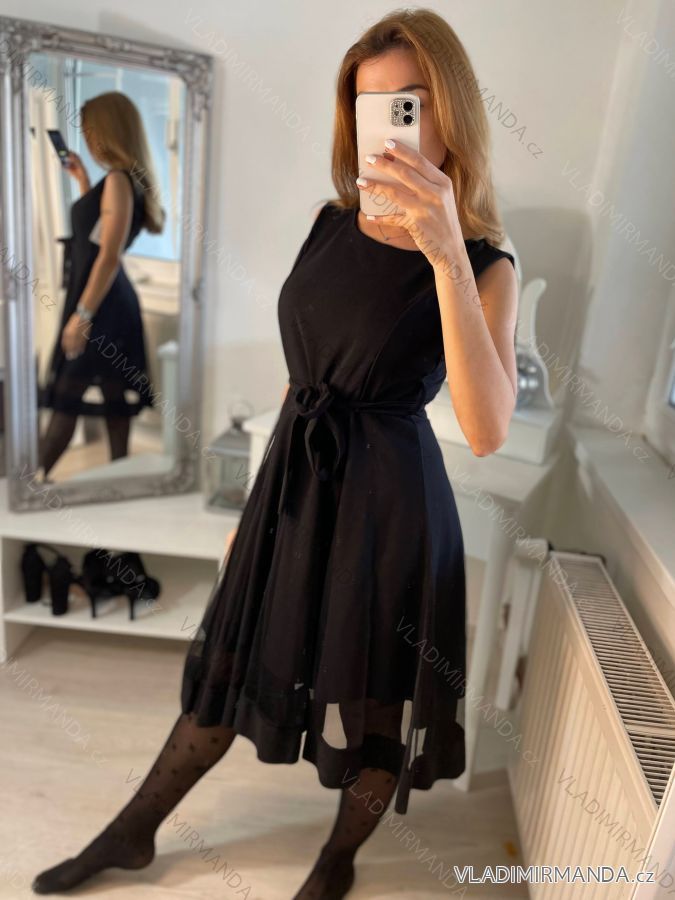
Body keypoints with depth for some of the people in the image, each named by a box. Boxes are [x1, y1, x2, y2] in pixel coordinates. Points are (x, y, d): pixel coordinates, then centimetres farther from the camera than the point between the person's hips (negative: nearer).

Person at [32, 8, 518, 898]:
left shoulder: (484, 265, -11)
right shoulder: (332, 224, 3)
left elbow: (487, 430, -27)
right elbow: (307, 373, 10)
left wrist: (446, 254, -32)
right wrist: (264, 497, 15)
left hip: (387, 501, -4)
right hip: (293, 482, 5)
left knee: (374, 693, 15)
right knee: (232, 663, 20)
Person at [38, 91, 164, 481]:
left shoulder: (118, 180, -14)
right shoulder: (128, 179, 14)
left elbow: (109, 256, -21)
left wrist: (82, 314, -22)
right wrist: (84, 182, 23)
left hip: (100, 305, -9)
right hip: (113, 302, 9)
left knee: (65, 397, -2)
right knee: (115, 397, 11)